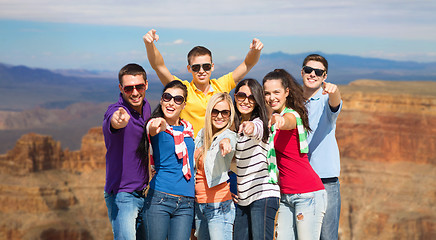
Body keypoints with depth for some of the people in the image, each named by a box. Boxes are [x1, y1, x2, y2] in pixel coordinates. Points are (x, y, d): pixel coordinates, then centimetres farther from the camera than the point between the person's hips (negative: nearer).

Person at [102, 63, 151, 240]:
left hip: (144, 192, 7)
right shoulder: (115, 110, -18)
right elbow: (113, 121, -45)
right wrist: (119, 120, -67)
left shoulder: (146, 107, 6)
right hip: (121, 194, -7)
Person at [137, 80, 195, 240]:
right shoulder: (155, 125, -3)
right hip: (159, 199, -4)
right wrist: (159, 125, -52)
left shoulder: (188, 128, 14)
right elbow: (153, 129, -30)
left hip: (185, 204, 4)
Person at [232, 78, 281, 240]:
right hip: (242, 197, 8)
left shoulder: (259, 123, -7)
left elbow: (257, 130, -33)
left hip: (263, 196, -7)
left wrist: (250, 127, -56)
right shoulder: (235, 126, 15)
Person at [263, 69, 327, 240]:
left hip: (308, 194, -8)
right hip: (286, 196, 8)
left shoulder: (292, 115, -13)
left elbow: (287, 123, -36)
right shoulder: (275, 117, 14)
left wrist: (279, 121, -59)